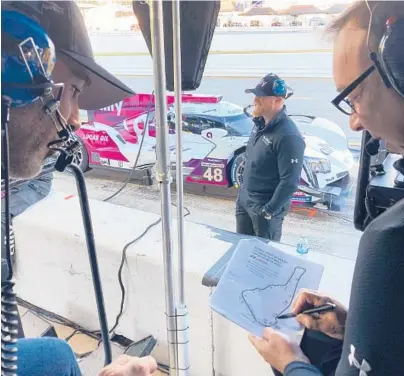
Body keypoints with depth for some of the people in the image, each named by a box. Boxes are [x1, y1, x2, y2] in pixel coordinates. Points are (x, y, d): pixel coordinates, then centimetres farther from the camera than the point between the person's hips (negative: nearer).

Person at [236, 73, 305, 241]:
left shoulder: (288, 136, -25)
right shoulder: (260, 124, 2)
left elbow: (290, 181, -24)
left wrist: (269, 210, -19)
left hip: (264, 207, -8)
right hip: (244, 199, 8)